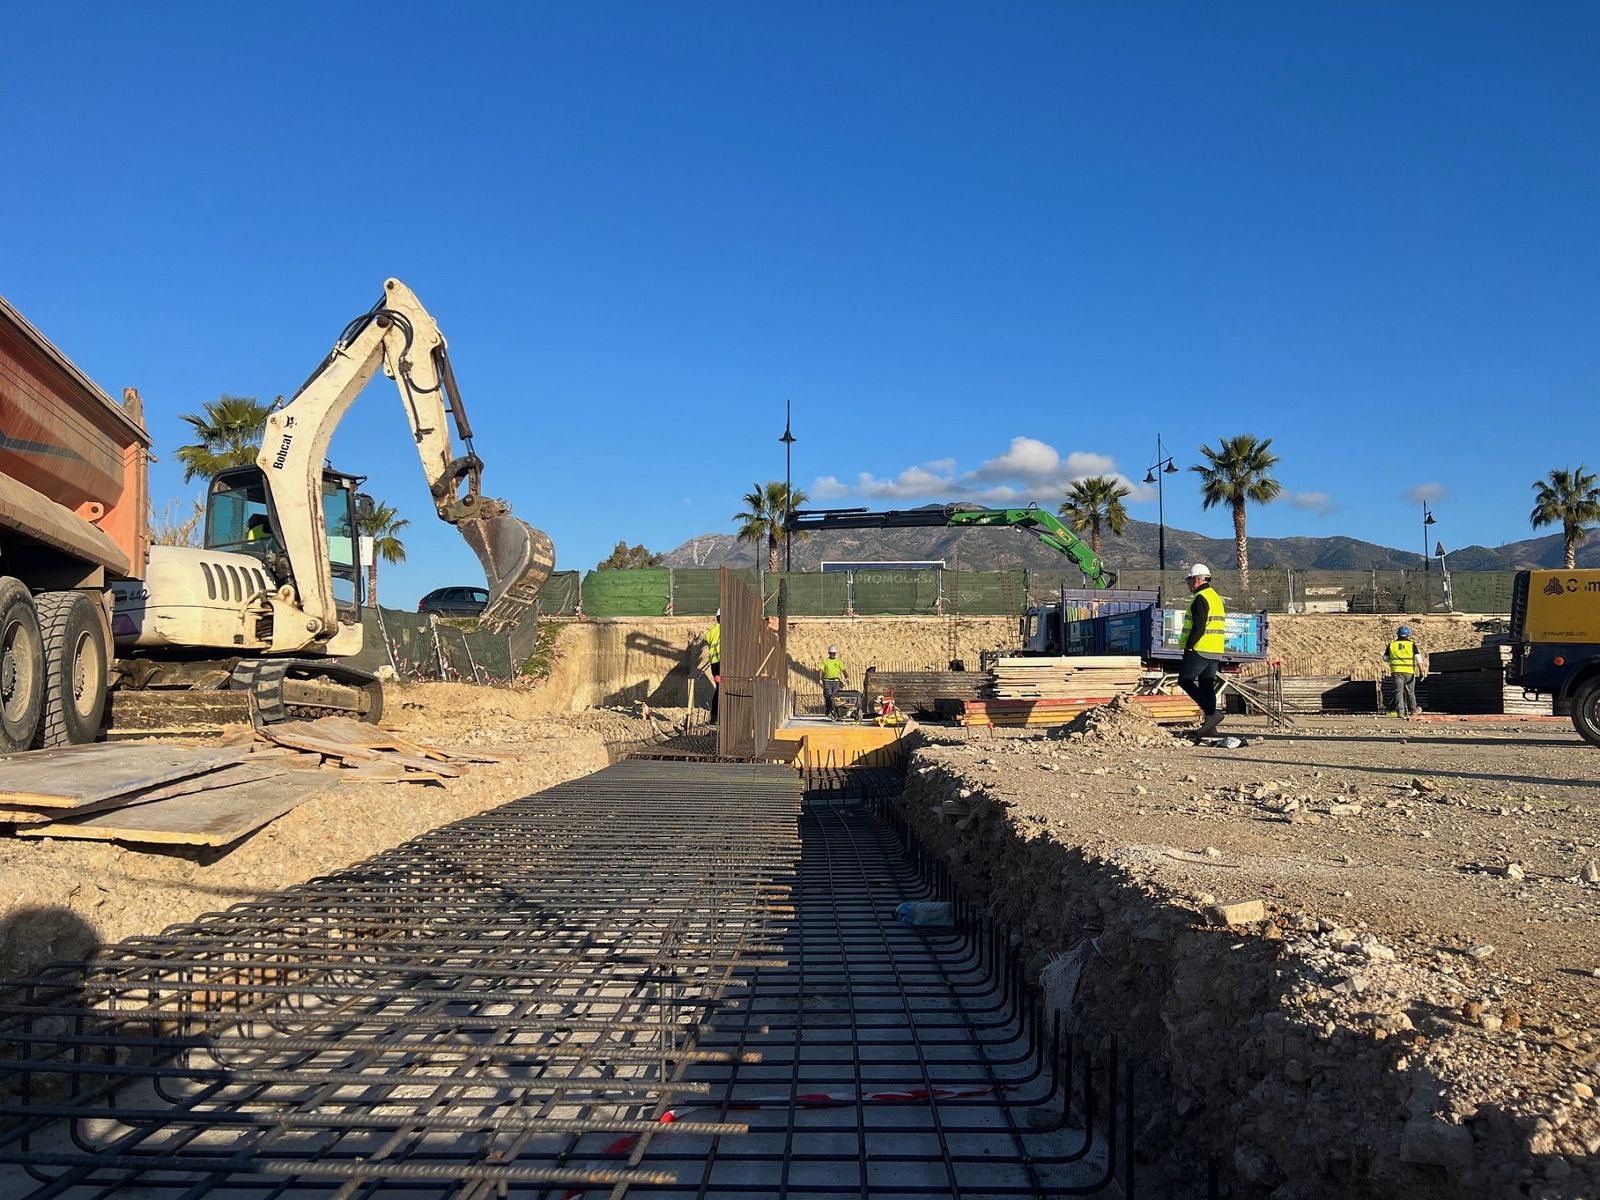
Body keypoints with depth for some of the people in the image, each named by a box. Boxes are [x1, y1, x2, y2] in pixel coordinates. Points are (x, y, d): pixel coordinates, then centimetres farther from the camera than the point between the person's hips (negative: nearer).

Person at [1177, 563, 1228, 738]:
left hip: (1200, 649, -9)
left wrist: (1189, 646, -14)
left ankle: (1211, 713, -12)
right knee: (1207, 684, 10)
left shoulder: (1200, 598, -12)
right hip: (1215, 651, 9)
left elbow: (1199, 627, -21)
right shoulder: (1216, 597, 19)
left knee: (1185, 680, -3)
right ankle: (1209, 726, 10)